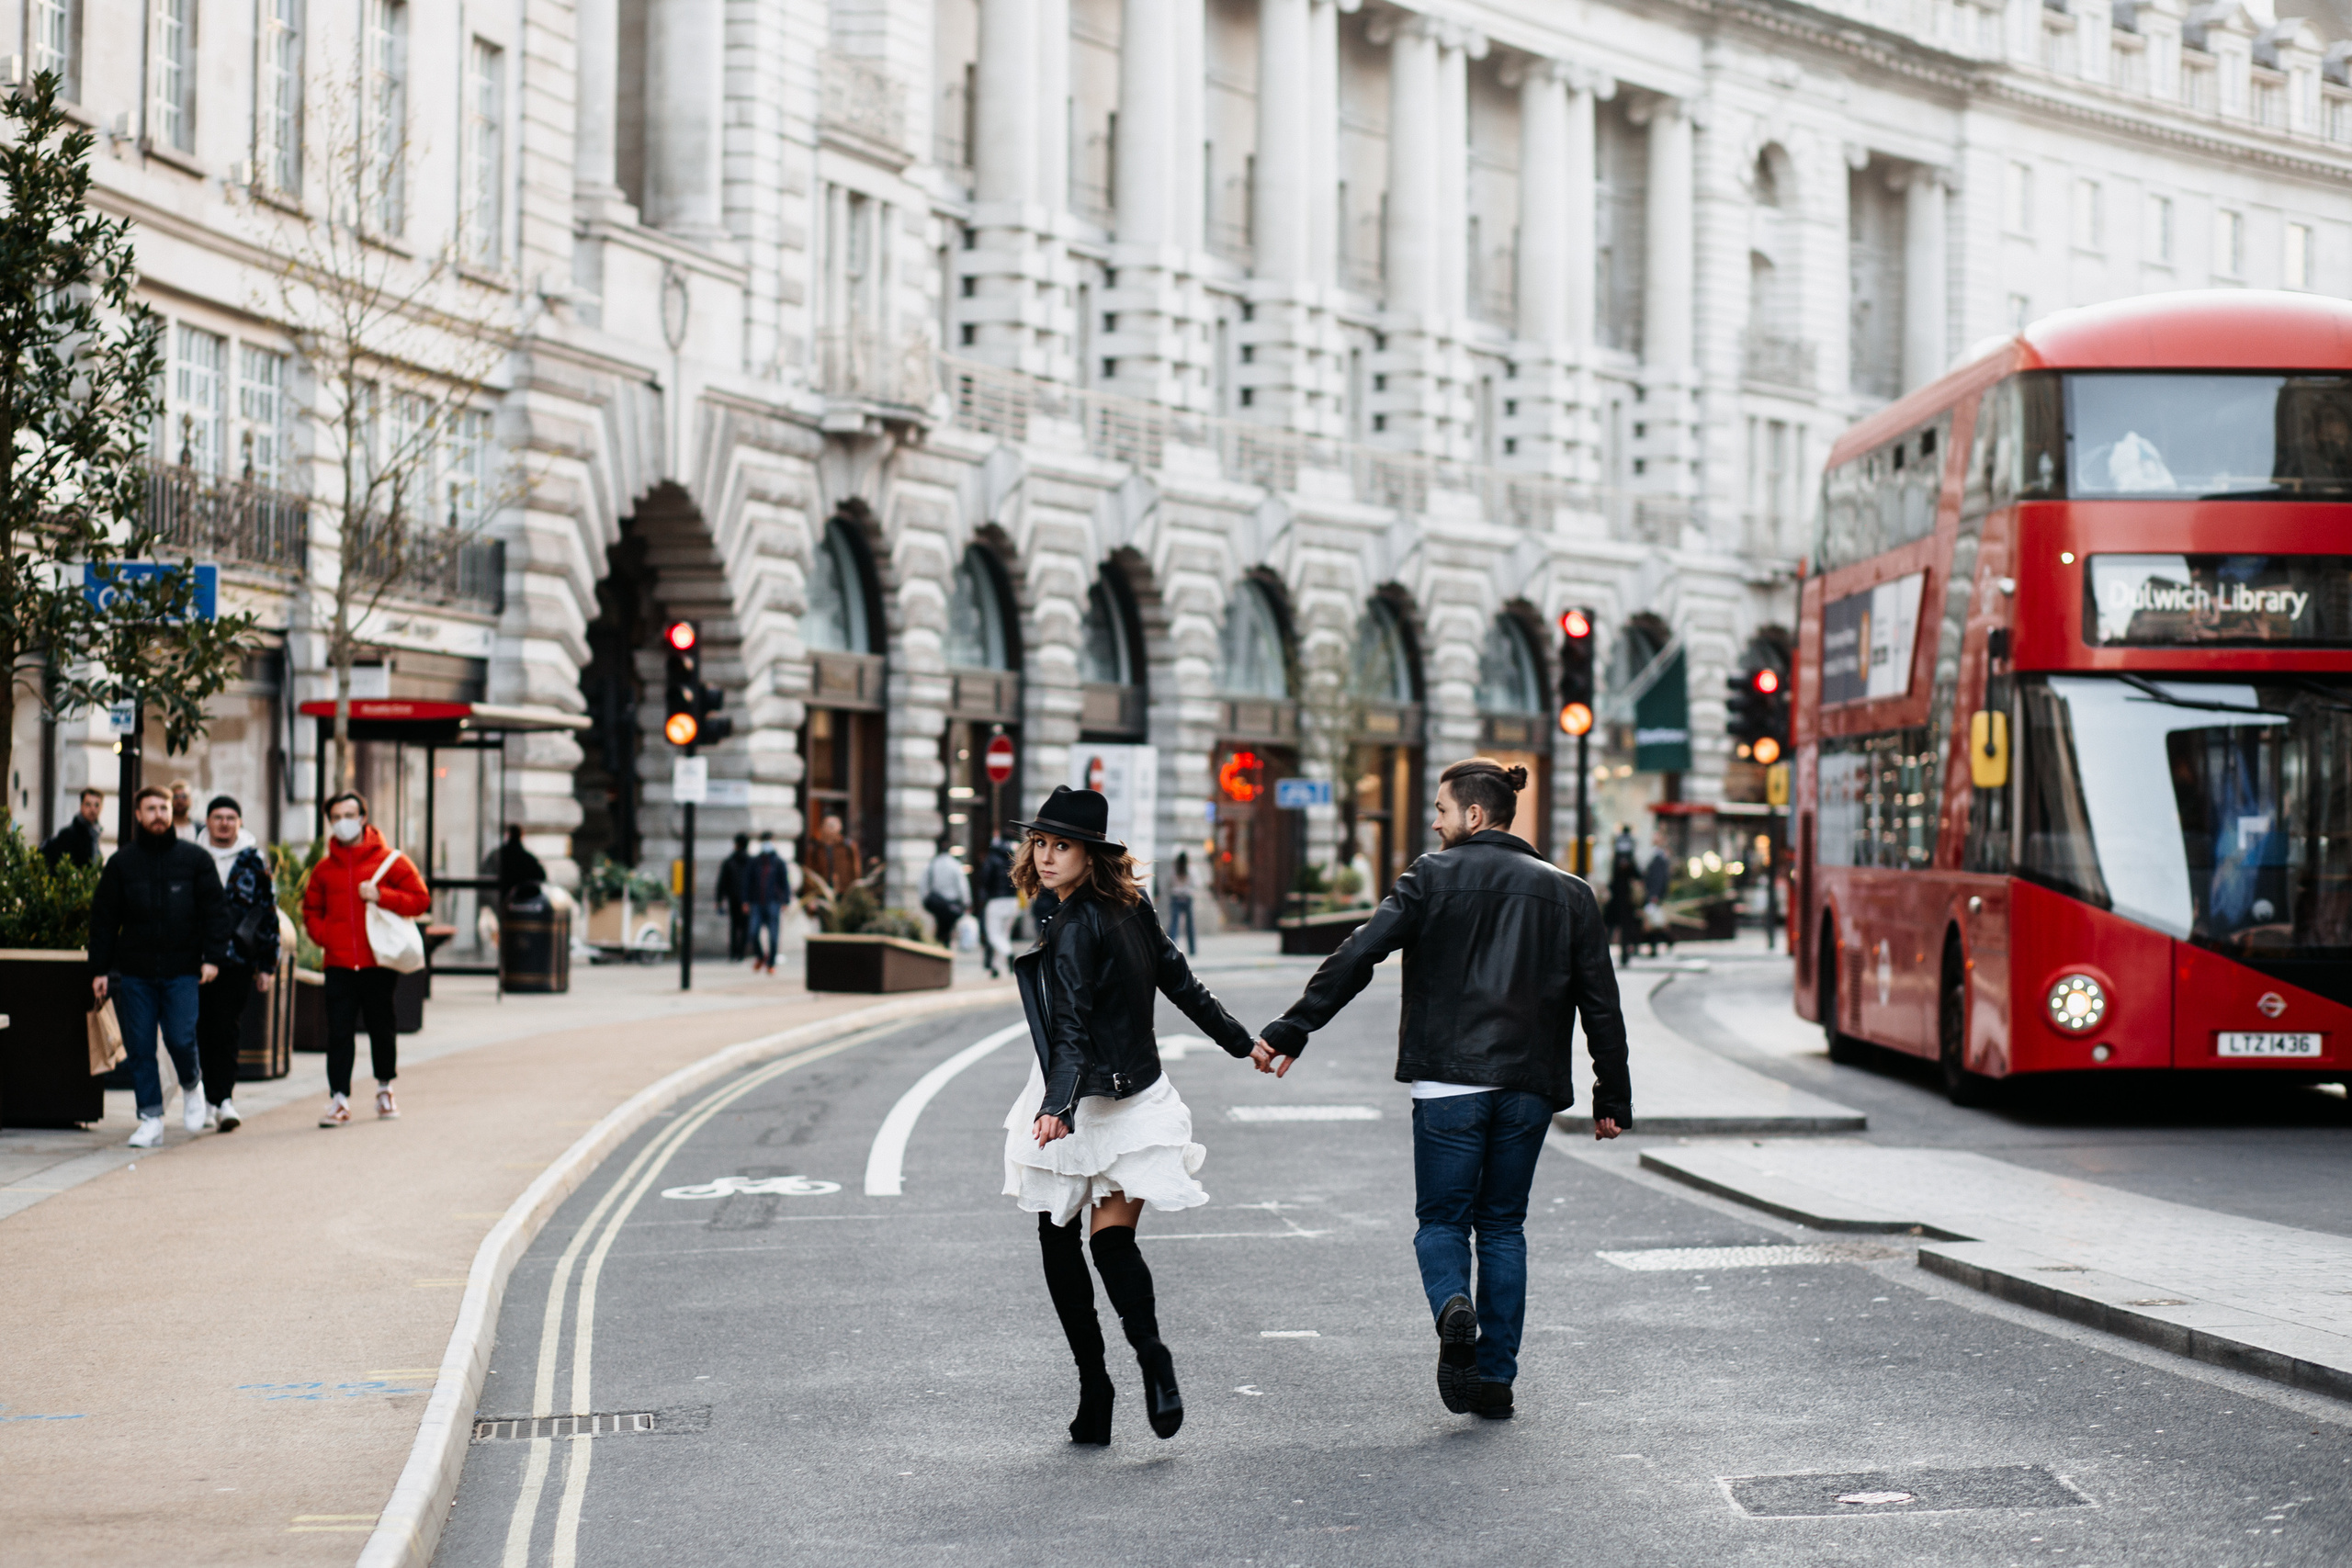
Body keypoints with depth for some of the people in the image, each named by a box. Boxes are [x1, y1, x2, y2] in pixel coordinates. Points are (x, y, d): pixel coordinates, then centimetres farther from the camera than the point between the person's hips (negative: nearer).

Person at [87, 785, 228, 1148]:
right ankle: (151, 1118, 7)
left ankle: (191, 1086, 21)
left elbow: (215, 911, 5)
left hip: (182, 971, -1)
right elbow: (103, 919, 9)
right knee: (140, 1047, 0)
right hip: (134, 971, 2)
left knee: (180, 1039, -10)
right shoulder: (122, 863, 8)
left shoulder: (194, 859, 5)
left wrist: (212, 957, -7)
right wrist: (99, 969, 3)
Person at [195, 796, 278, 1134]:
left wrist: (267, 965, 6)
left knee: (227, 1028, -6)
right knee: (204, 1030, -1)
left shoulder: (254, 862, 6)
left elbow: (269, 914, 9)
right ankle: (214, 1099, 7)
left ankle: (222, 1098, -6)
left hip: (238, 961, -1)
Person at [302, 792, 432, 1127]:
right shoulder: (324, 869, 12)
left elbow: (420, 899, 0)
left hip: (378, 963, -2)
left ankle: (385, 1089, 27)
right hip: (339, 965, 2)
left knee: (382, 1029, 7)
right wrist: (324, 935, 2)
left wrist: (381, 896, -13)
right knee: (339, 1032, -6)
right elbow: (311, 910, 21)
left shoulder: (390, 861, 2)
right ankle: (340, 1101, -7)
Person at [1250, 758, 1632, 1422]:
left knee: (1441, 1219, 9)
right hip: (1529, 1086, 3)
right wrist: (1612, 1100, 16)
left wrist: (1289, 1032, -7)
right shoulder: (1568, 893, 9)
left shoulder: (1433, 877, -1)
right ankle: (1495, 1375, 9)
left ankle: (1453, 1307, -23)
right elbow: (1601, 1004, 10)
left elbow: (1356, 957, -8)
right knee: (1502, 1224, 14)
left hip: (1448, 1081, -3)